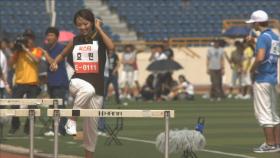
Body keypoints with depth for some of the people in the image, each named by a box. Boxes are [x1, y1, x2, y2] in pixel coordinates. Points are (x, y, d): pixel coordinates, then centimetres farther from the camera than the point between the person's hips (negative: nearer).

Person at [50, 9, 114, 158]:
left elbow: (111, 47, -21)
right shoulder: (75, 41, 8)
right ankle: (72, 120, -27)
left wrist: (99, 28, -13)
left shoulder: (99, 38, 1)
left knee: (91, 124, 5)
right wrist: (55, 63, 3)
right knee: (88, 89, -39)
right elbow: (62, 54, 25)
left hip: (97, 88, 0)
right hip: (77, 82, 0)